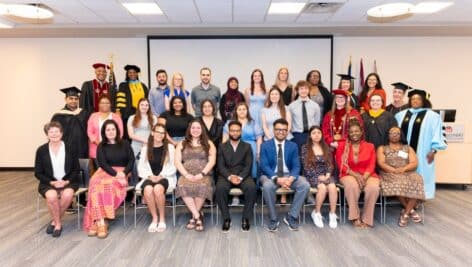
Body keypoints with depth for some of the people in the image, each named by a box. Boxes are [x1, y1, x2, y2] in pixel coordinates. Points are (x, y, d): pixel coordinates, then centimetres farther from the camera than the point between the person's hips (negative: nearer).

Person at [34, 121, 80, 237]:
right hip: (48, 183, 0)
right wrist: (52, 182, -12)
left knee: (68, 194, -32)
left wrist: (67, 181, -13)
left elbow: (76, 170, 4)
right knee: (52, 196, -33)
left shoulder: (70, 149, 0)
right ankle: (58, 223, -9)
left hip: (68, 181, 0)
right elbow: (38, 173, 3)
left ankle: (54, 221, -7)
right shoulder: (41, 150, 0)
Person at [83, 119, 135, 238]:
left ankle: (96, 221, -30)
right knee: (96, 184, -32)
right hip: (105, 172, 1)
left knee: (108, 184, -34)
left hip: (122, 173, -1)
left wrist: (124, 173, -11)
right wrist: (115, 173, -15)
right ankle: (100, 222, -37)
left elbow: (131, 159, 6)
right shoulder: (101, 146, 13)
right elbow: (102, 163, 1)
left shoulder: (125, 143, 14)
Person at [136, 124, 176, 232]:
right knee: (148, 189, -33)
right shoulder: (145, 148, 15)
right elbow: (141, 167, 8)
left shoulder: (170, 147, 8)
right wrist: (150, 176, -10)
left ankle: (162, 219, -16)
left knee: (158, 189, -35)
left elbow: (172, 166, 1)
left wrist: (161, 176, -12)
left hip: (166, 177, -2)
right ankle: (154, 218, -15)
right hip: (149, 178, 2)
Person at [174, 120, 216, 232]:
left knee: (203, 187, -35)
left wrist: (202, 174, -13)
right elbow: (177, 161, 6)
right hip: (186, 175, 1)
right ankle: (198, 216, -22)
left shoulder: (208, 144, 14)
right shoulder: (182, 144, 18)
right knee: (182, 186, -33)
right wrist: (186, 174, -10)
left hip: (204, 175, -1)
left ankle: (194, 216, -15)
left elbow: (212, 161, 2)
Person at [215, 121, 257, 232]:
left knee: (251, 187, -32)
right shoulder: (222, 147, 13)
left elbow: (248, 166, 1)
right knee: (220, 188, -33)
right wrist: (230, 176, -17)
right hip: (226, 176, 0)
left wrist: (240, 177, -17)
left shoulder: (247, 146, 13)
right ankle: (226, 218, -16)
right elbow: (220, 166, 2)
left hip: (243, 176, 0)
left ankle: (245, 218, -16)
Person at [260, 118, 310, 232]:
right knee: (267, 186, -36)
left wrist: (291, 178, -23)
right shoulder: (265, 145, 0)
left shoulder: (293, 146, 7)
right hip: (271, 175, -2)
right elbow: (264, 166, -10)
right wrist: (277, 179, -26)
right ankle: (273, 219, -15)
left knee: (305, 185, -24)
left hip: (288, 175, 3)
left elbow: (296, 166, 1)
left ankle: (291, 216, -8)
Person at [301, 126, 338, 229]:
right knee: (323, 187, -32)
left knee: (332, 187, -29)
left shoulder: (326, 147, 12)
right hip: (312, 176, -3)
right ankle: (316, 213, -13)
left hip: (326, 175, 3)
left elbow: (330, 164, 7)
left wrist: (328, 175, -11)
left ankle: (332, 214, -17)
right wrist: (319, 176, -14)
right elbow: (306, 166, -6)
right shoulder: (305, 148, 1)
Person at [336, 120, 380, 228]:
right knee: (352, 185, -36)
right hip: (349, 175, -1)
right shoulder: (342, 146, 5)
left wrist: (364, 177, -17)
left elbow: (371, 166, 2)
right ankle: (355, 217, -23)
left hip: (367, 175, 1)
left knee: (373, 187, -32)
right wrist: (356, 175, -15)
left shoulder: (370, 146, 10)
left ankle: (366, 219, -16)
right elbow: (342, 165, -2)